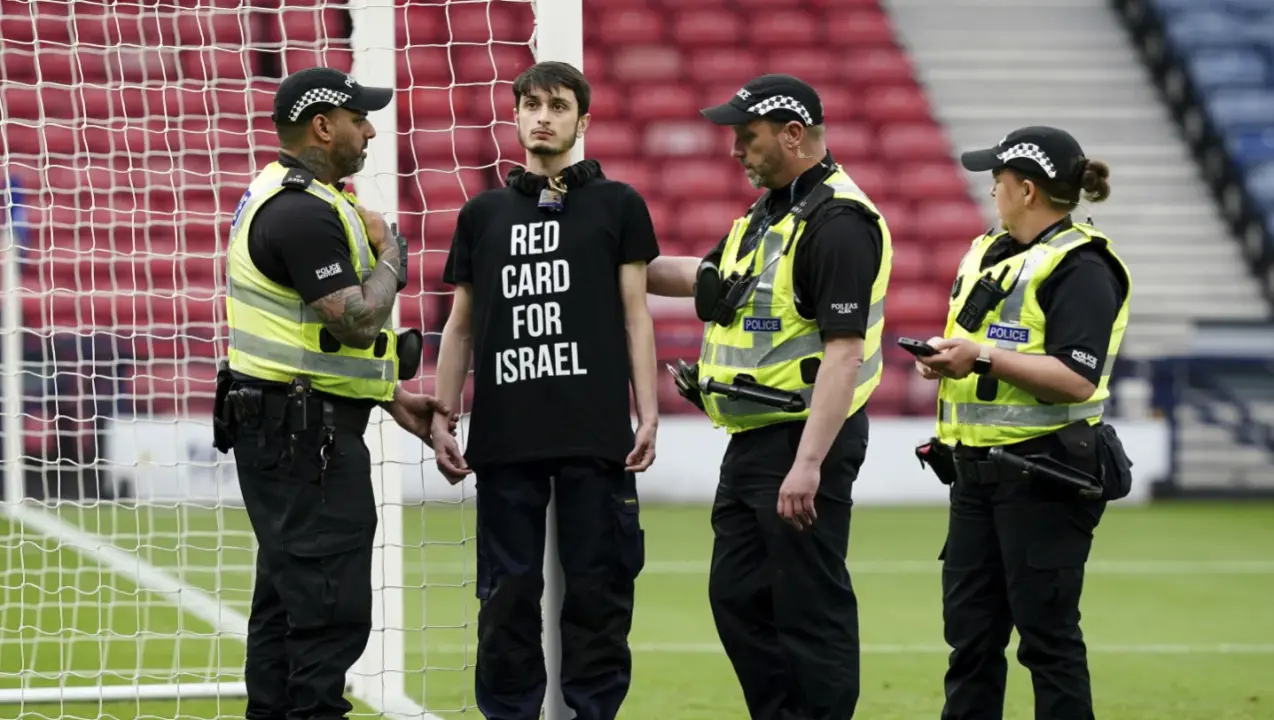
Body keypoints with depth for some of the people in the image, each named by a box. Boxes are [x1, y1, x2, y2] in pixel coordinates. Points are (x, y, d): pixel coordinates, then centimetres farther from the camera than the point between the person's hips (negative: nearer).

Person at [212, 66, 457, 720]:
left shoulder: (279, 199, 17)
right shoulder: (304, 212, -18)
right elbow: (358, 322, -24)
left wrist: (392, 398, 18)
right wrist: (390, 256, -7)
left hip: (288, 430, 11)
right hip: (302, 430, -11)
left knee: (286, 595, 13)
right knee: (330, 608, -11)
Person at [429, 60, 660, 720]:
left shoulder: (616, 206, 7)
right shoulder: (483, 214, 13)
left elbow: (635, 315, 4)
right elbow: (460, 325, 16)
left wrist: (648, 413, -4)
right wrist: (441, 418, 9)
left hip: (596, 437, -2)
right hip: (505, 436, 2)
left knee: (597, 586, -1)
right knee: (508, 592, 3)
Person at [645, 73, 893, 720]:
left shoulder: (838, 223, -18)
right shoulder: (768, 213, 14)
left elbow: (845, 351, -24)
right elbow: (707, 278, 32)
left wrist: (808, 465, -29)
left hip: (806, 438, -10)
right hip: (752, 442, 11)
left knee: (810, 608, -5)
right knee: (737, 596, 15)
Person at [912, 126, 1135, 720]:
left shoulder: (1080, 268, -12)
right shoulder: (989, 254, 16)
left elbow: (1077, 380, -21)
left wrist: (985, 357, -23)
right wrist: (945, 359, 4)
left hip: (1044, 480, -9)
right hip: (977, 469, 9)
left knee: (1046, 634, -6)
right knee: (969, 629, 9)